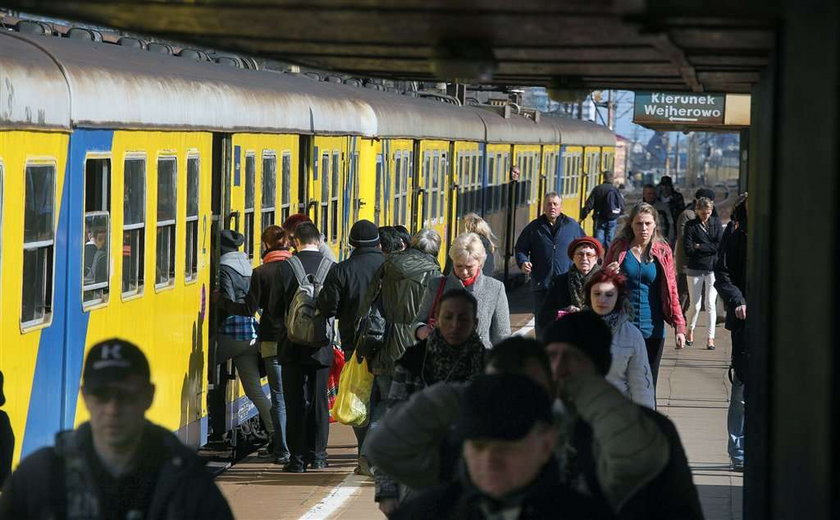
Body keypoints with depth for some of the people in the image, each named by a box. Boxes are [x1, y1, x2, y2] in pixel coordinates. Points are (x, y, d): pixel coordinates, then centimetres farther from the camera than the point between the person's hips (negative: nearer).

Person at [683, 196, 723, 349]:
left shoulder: (716, 223, 5)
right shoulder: (691, 225, -1)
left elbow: (720, 245, -5)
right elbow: (688, 249, -9)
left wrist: (699, 247, -8)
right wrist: (710, 248, -8)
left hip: (713, 269, 1)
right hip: (695, 269, -1)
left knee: (711, 304, -3)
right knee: (695, 305, 2)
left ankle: (710, 337, 3)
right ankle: (690, 330, 28)